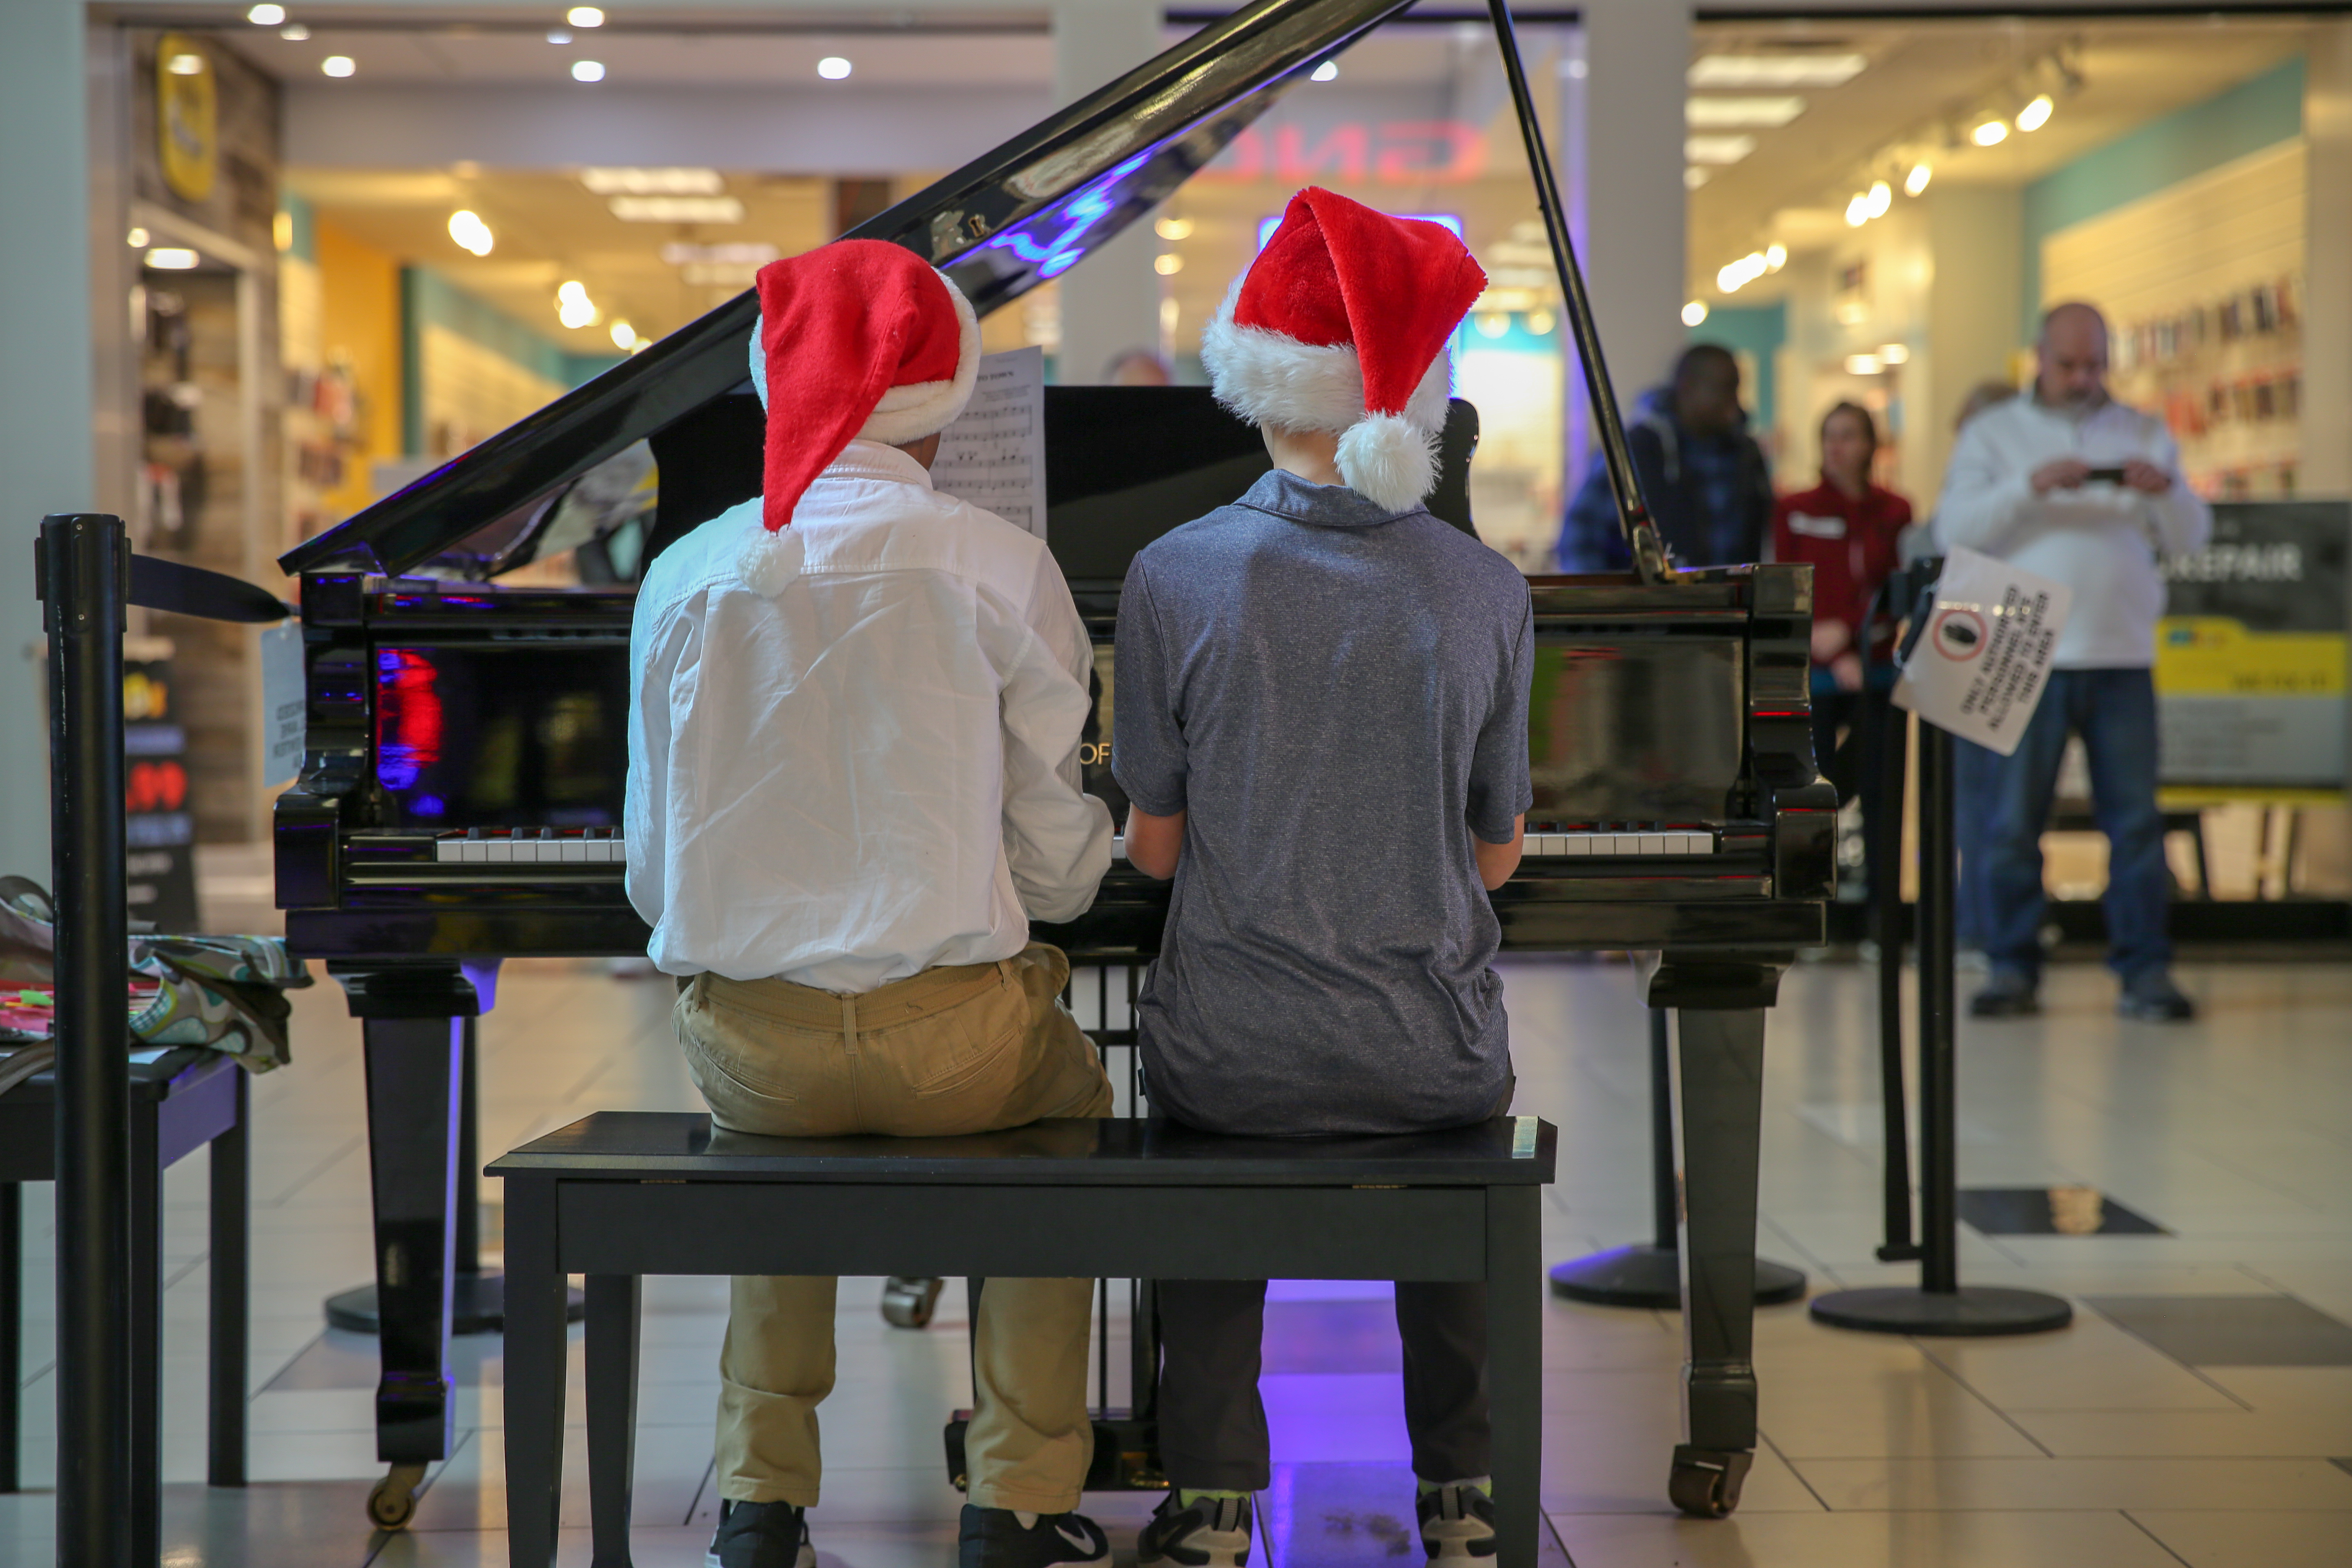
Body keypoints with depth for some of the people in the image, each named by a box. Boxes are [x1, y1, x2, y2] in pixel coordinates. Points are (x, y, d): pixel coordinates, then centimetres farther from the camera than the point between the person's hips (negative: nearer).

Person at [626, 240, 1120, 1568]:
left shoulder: (690, 574, 3)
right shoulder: (1002, 566, -5)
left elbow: (657, 874, 5)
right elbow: (1058, 865, -3)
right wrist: (1105, 846, 21)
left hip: (747, 1042, 2)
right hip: (951, 1034, -2)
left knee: (771, 1132, 36)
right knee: (1074, 1103, 30)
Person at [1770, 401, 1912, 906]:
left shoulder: (1895, 514, 7)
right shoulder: (1795, 512, 5)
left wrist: (1847, 629, -14)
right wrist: (1834, 660, -9)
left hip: (1876, 672, 1)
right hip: (1814, 675, -1)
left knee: (1879, 793, 0)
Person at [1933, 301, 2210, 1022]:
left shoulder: (2145, 434, 16)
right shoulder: (1993, 433, 10)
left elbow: (2190, 538, 10)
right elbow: (1954, 529, -3)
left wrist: (2167, 491, -11)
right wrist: (2030, 486, -18)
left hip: (2122, 657, 2)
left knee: (2136, 820, -3)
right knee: (2012, 821, -2)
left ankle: (2145, 972, 1)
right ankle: (2012, 969, 6)